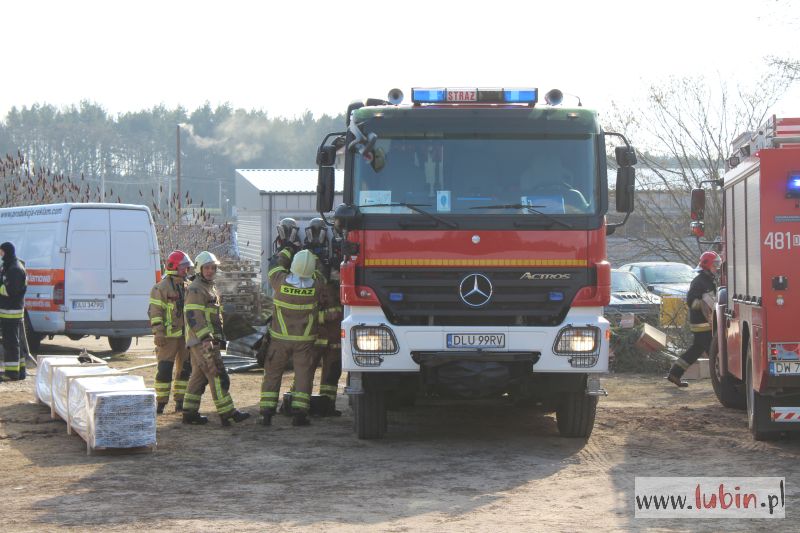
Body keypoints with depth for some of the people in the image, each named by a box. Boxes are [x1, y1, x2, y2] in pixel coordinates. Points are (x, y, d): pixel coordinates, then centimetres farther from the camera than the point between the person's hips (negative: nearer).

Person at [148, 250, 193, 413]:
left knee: (185, 369, 8)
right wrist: (158, 333, -17)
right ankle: (161, 403, -1)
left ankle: (181, 402, 16)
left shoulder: (188, 287, 14)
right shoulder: (161, 288, -7)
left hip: (186, 335, 7)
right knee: (165, 370, -6)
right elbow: (155, 311, -10)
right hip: (169, 336, -7)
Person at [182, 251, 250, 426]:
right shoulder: (196, 289, -13)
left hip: (205, 340, 10)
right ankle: (227, 413, -11)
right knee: (217, 376, -11)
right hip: (202, 341, -10)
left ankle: (189, 413, 14)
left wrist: (219, 338, 27)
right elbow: (193, 316, -22)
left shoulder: (210, 288, 21)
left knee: (199, 376, 11)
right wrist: (205, 338, -28)